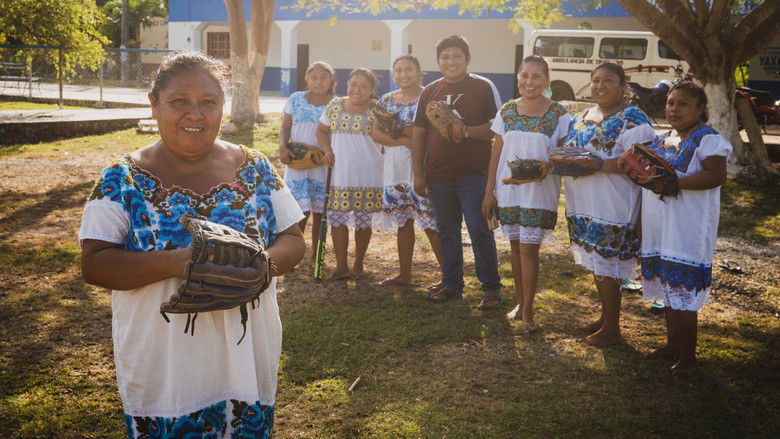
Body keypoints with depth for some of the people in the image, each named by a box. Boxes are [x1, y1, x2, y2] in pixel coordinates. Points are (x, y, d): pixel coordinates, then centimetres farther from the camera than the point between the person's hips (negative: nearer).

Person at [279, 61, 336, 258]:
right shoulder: (296, 99, 6)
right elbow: (285, 127, 8)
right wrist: (283, 147, -10)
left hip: (322, 163, 1)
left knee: (319, 210, 7)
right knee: (301, 209, -10)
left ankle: (316, 255, 21)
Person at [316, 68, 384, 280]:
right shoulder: (335, 106, 5)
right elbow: (321, 129, 15)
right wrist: (328, 151, 3)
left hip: (367, 175, -2)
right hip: (339, 173, 2)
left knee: (363, 221, 8)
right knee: (337, 219, 0)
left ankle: (358, 264, 23)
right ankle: (341, 266, 9)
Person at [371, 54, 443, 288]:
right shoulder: (387, 100, 11)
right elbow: (376, 133, 2)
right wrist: (405, 140, -13)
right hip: (395, 169, 6)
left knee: (431, 224, -6)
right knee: (403, 222, 13)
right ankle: (404, 274, 24)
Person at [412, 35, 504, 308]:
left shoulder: (483, 87, -2)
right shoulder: (429, 92, 11)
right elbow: (418, 133, 11)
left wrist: (466, 131, -21)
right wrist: (418, 173, 6)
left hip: (474, 173, -5)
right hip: (438, 176, 5)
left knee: (480, 230, -4)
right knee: (447, 232, 13)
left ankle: (491, 288, 7)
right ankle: (452, 285, 25)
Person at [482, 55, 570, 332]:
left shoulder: (558, 115, -4)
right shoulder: (506, 112, 4)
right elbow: (496, 154, 7)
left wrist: (545, 166, -22)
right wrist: (489, 192, 4)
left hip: (539, 193, -3)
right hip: (507, 191, 3)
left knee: (528, 248, -4)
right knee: (515, 247, 11)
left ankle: (528, 312, 8)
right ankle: (520, 302, 26)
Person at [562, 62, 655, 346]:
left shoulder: (632, 120, -10)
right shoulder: (580, 119, 15)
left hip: (613, 208, -8)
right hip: (585, 205, 8)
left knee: (606, 268, -2)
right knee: (597, 264, 16)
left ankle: (612, 330, 12)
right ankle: (605, 317, 32)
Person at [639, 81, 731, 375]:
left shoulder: (707, 139, -9)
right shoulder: (660, 141, 15)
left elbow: (717, 175, -23)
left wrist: (672, 182, -25)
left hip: (687, 232, -8)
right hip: (659, 229, 8)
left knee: (682, 294, -4)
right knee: (668, 289, 16)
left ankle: (688, 356, 9)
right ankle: (672, 344, 30)